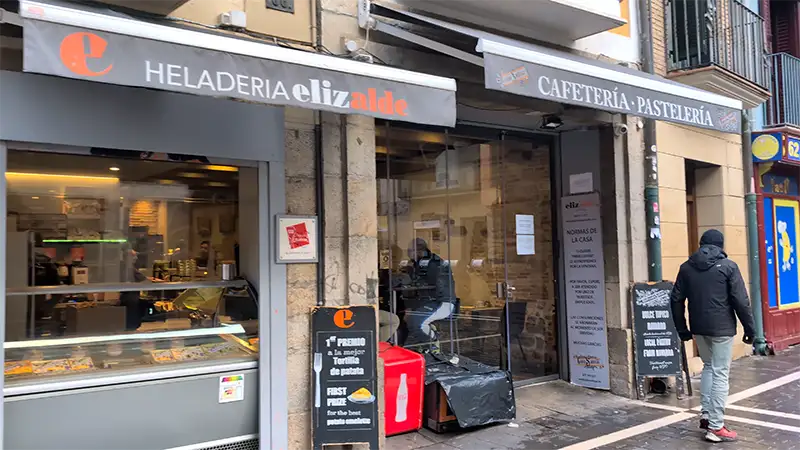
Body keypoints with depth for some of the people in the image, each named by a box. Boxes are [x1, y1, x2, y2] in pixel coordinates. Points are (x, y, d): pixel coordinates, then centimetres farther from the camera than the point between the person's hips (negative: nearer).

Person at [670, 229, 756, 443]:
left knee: (708, 367, 22)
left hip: (699, 328, 4)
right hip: (721, 328, -4)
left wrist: (682, 329, 14)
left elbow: (676, 300, 6)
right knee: (720, 374, 0)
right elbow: (741, 301, -9)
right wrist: (750, 328, -1)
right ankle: (716, 427, 2)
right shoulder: (728, 266, -5)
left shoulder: (686, 267, 7)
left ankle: (706, 415, 19)